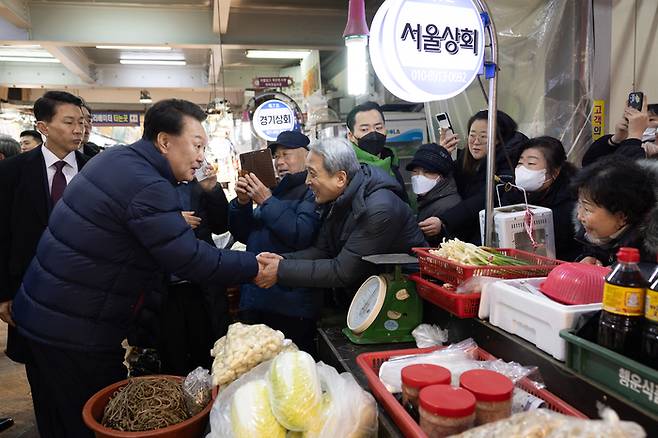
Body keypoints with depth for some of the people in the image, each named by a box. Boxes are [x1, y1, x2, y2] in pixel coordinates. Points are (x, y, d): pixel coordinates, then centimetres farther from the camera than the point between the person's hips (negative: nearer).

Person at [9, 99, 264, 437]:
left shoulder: (116, 157, 6)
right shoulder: (148, 187, -25)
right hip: (75, 330, -10)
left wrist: (175, 223, 5)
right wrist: (255, 267, -18)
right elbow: (192, 262, -26)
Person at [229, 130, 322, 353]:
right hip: (255, 299, 8)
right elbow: (244, 235, 16)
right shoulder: (274, 190, 16)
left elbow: (302, 236, -23)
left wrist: (266, 201, -16)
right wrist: (242, 202, -1)